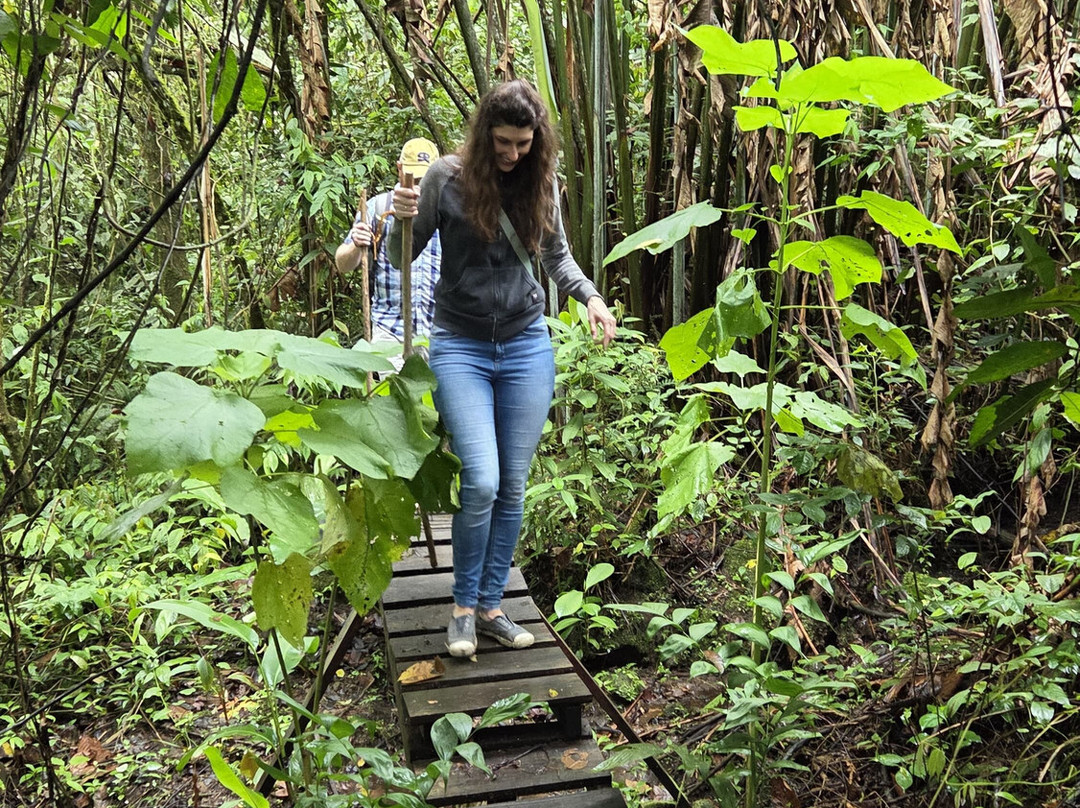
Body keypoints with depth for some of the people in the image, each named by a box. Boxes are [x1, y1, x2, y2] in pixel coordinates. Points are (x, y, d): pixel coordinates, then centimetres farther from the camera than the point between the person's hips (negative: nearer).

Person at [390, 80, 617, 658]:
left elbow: (557, 256, 16)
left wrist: (590, 296, -2)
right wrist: (402, 221, -20)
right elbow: (402, 257, 1)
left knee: (513, 487, 6)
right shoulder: (447, 177, -6)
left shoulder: (541, 182, 3)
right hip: (461, 346, -3)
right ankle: (463, 606, 8)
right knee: (481, 482, -14)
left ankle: (490, 606, 20)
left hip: (527, 346, 3)